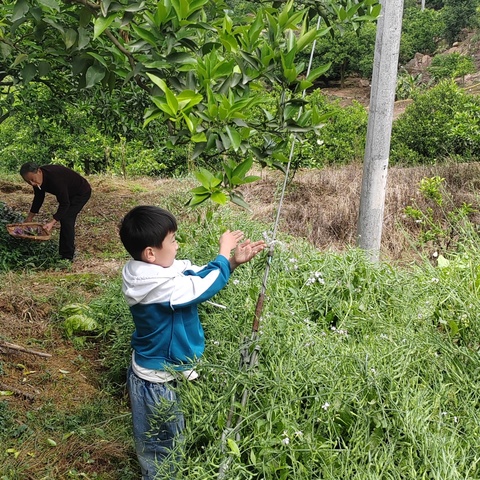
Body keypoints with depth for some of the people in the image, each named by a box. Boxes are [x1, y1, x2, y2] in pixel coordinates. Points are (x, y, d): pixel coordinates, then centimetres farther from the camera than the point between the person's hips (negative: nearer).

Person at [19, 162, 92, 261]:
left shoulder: (55, 179, -40)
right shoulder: (38, 179, -13)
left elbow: (64, 204, -37)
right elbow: (38, 198, 4)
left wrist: (52, 222, -43)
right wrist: (29, 218, 5)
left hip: (82, 192, -9)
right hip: (68, 193, 9)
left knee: (66, 219, -17)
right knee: (65, 219, 11)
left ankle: (67, 257, -12)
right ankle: (63, 252, 23)